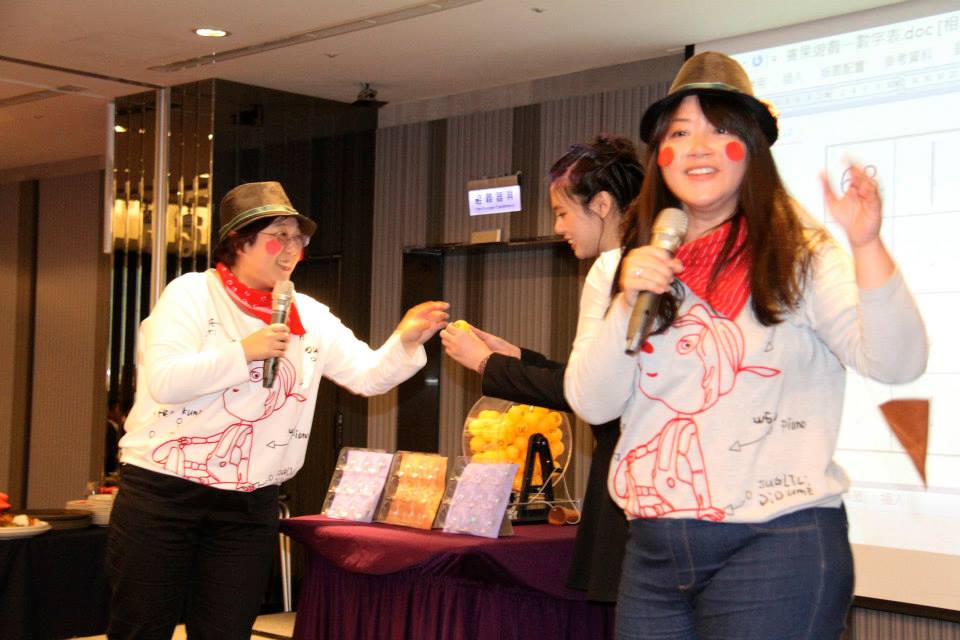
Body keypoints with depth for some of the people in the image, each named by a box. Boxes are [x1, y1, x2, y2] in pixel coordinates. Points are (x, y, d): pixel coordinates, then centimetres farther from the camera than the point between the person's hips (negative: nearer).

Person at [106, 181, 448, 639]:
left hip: (250, 505, 4)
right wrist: (244, 352, -22)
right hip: (164, 490, -4)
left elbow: (368, 376, 2)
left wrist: (406, 342, -16)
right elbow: (164, 382, -18)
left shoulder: (310, 317, 8)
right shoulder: (193, 293, -6)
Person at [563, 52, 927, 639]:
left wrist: (867, 247, -27)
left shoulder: (800, 256, -2)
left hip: (778, 545, -4)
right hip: (653, 549, 4)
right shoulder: (617, 270, 9)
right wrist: (627, 303, -13)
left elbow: (897, 364, -14)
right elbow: (592, 404, 1)